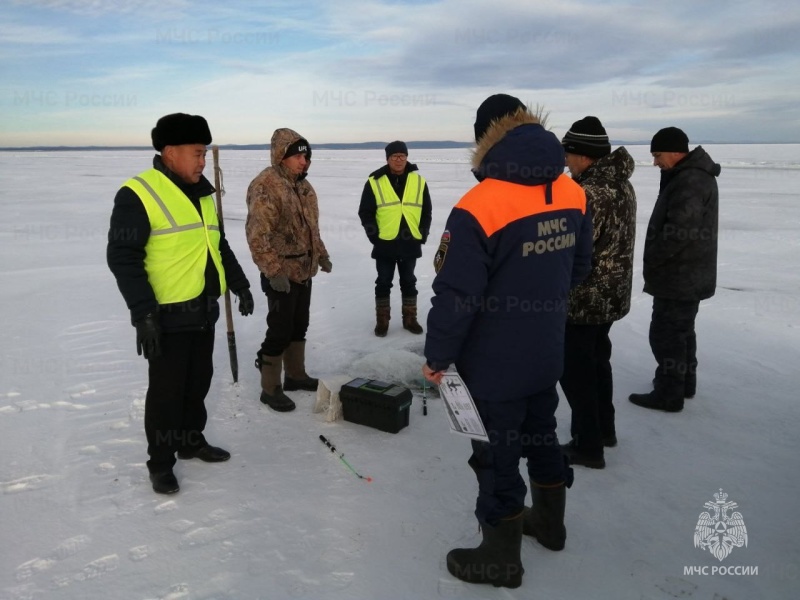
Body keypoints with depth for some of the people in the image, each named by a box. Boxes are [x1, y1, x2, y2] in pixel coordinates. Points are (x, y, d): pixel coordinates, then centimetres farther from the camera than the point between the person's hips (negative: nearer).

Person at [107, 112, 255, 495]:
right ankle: (160, 463, 19)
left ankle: (192, 442, 35)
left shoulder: (202, 194, 12)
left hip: (203, 311, 8)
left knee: (198, 382, 17)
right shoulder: (138, 194, -13)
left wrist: (240, 284, 17)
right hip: (167, 316, -7)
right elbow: (122, 257, -16)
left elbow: (219, 246, 22)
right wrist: (143, 311, -22)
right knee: (166, 391, 3)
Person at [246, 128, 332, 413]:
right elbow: (257, 235, -23)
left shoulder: (303, 185, 12)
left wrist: (321, 254, 18)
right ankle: (270, 388, 10)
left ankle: (295, 374, 32)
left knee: (299, 326, 18)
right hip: (281, 275, -9)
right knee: (280, 331, -3)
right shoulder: (265, 186, -18)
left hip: (304, 270, 9)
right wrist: (273, 271, -26)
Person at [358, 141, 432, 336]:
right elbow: (365, 212, 0)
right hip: (385, 244, -2)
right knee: (383, 283, 8)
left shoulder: (419, 182, 3)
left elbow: (426, 211, 10)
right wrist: (374, 236, -6)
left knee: (408, 282, 14)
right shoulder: (374, 182, -5)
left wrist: (422, 235, 3)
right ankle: (382, 320, 20)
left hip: (411, 244, 2)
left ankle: (410, 319, 26)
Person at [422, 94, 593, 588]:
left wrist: (437, 356, -9)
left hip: (495, 364, -7)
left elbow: (456, 295, -23)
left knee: (498, 456, 9)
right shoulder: (573, 195, -2)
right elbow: (579, 267, 10)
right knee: (542, 435, 25)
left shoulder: (479, 207, -25)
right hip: (547, 354, 7)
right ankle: (550, 523, 46)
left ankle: (501, 557, 28)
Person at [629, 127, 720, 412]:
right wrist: (656, 260, 11)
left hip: (678, 275, -11)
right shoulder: (695, 175, 14)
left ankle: (668, 394, 6)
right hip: (689, 273, 11)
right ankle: (684, 382, 33)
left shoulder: (689, 181, -21)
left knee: (665, 333, -3)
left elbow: (678, 231, -27)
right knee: (681, 329, 20)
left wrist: (651, 260, -15)